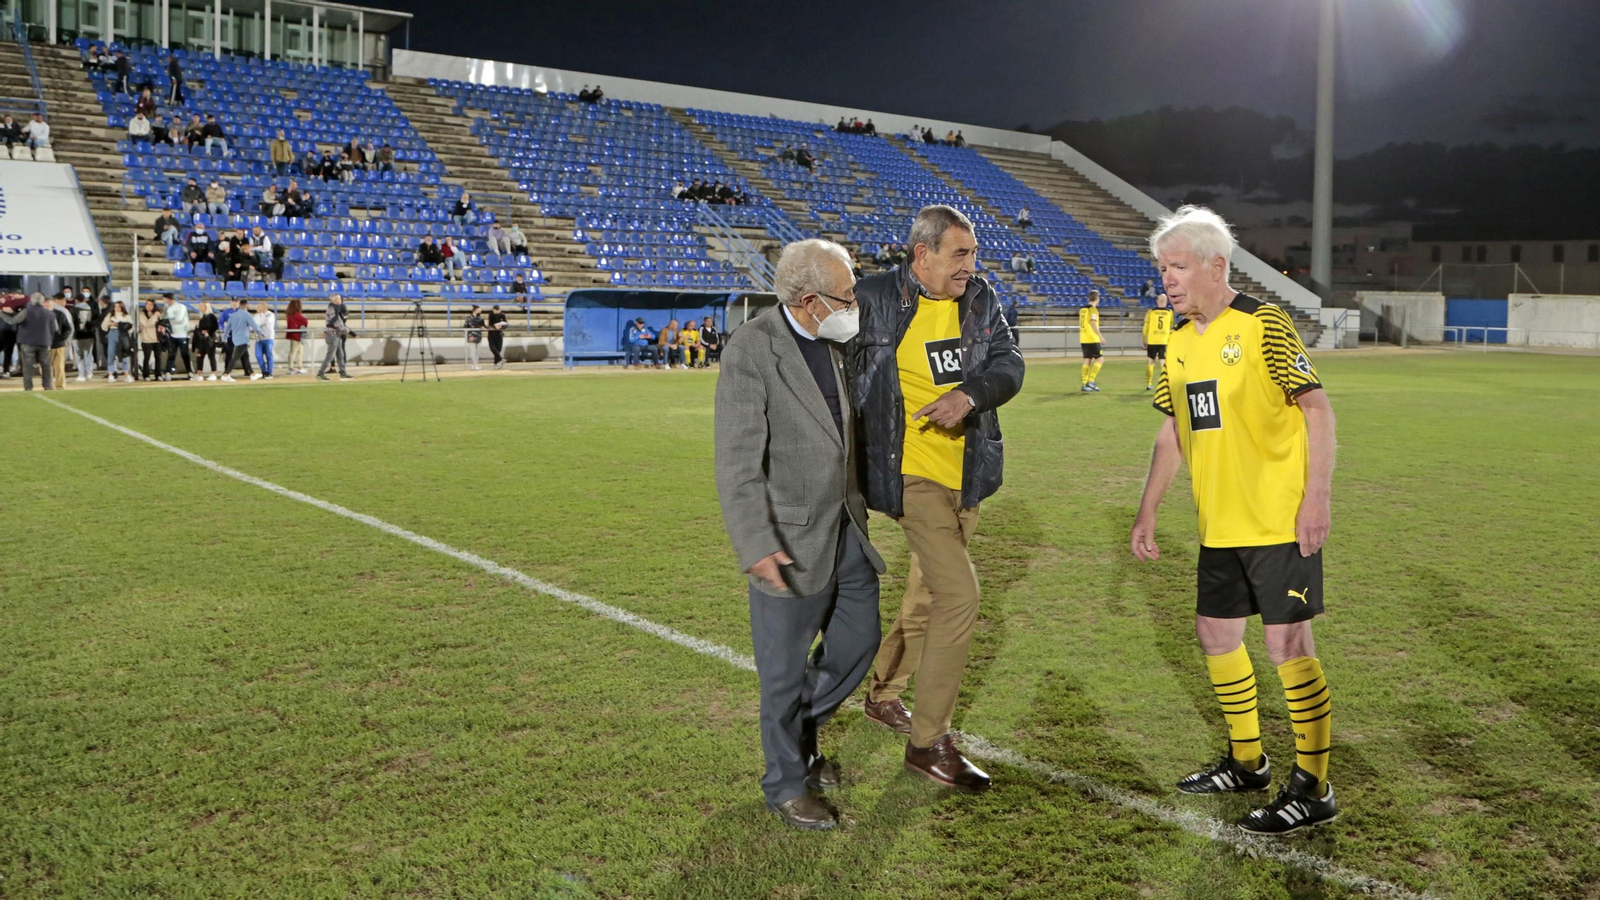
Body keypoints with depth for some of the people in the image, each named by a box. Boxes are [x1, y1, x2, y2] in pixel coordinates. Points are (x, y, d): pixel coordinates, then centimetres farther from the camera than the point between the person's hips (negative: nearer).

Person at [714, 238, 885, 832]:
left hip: (845, 526, 7)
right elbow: (737, 459, -22)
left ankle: (802, 730, 40)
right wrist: (756, 546, -29)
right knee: (785, 668, 6)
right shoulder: (751, 349, -19)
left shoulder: (833, 343, 4)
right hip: (790, 535, -7)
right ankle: (786, 785, 24)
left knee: (859, 639, 16)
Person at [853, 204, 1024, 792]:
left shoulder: (980, 299, 5)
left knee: (928, 593, 19)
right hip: (914, 474, -7)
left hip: (966, 475, 7)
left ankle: (884, 694, 42)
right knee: (960, 595, -14)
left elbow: (1009, 364, -3)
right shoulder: (875, 300, -10)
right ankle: (928, 741, -1)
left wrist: (969, 394, -22)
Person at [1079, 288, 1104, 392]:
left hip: (1084, 339, 7)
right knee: (1100, 359, 0)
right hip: (1092, 339, -7)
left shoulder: (1082, 309, 12)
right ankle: (1090, 382, -7)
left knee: (1087, 360, 9)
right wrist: (1100, 335, -18)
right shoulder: (1093, 309, -11)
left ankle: (1085, 385, 7)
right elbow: (1093, 323, -21)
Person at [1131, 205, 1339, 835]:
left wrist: (1316, 497, -20)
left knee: (1287, 644, -6)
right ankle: (1247, 762, 32)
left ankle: (1313, 788, 8)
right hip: (1219, 526, 8)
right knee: (1216, 634, 14)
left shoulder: (1262, 325, -11)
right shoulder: (1178, 342, 10)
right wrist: (1147, 512, 16)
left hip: (1279, 522, -8)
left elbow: (1317, 408, -12)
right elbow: (1173, 431, 18)